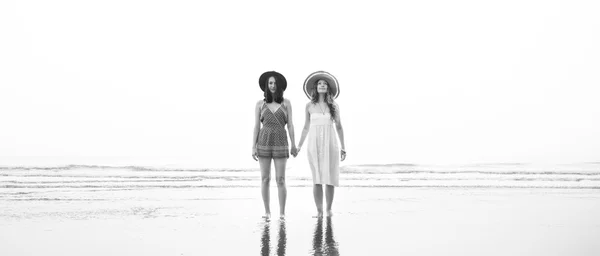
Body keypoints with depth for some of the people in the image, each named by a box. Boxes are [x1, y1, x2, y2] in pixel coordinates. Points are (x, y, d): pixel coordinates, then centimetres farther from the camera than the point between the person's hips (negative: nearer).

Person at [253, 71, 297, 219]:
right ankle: (267, 211, 11)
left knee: (280, 180, -4)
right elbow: (256, 126, 4)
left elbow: (290, 125, 4)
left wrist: (293, 144, -3)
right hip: (264, 142, 1)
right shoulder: (260, 104, 6)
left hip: (280, 143, -1)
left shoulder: (286, 103, 5)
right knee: (265, 179, 1)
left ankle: (282, 213, 4)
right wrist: (253, 147, -3)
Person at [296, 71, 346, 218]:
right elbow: (306, 127, 12)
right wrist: (299, 146, 9)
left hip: (330, 143, 0)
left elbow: (339, 127, 8)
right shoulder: (309, 106, 5)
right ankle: (319, 210, 3)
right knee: (317, 179, -3)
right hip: (314, 144, 0)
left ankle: (329, 209, 13)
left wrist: (343, 147, 5)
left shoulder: (334, 106, 4)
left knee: (330, 178, 1)